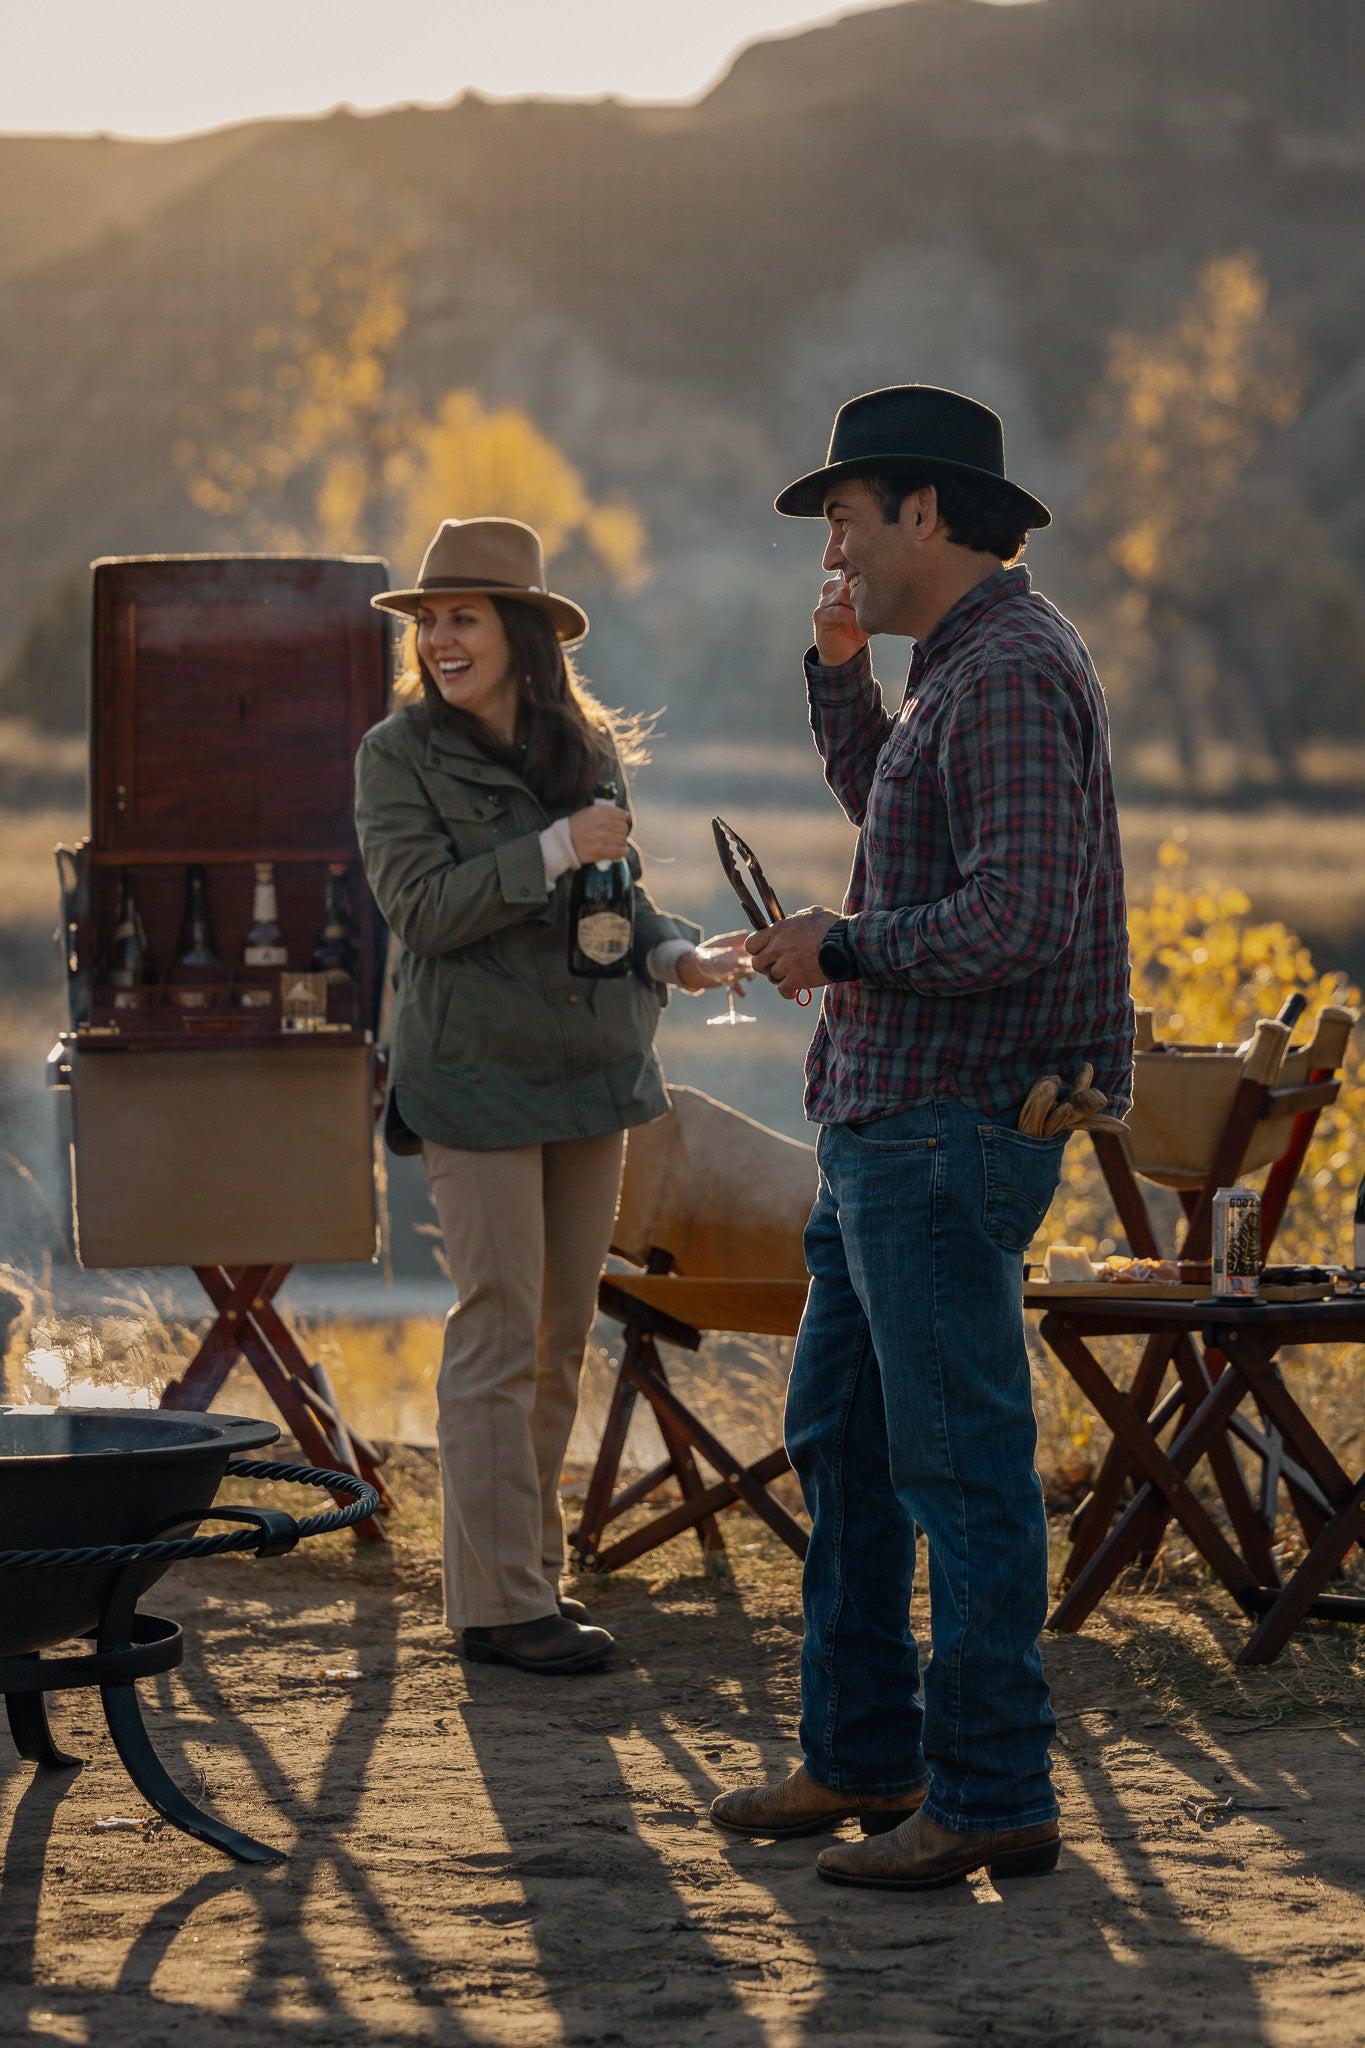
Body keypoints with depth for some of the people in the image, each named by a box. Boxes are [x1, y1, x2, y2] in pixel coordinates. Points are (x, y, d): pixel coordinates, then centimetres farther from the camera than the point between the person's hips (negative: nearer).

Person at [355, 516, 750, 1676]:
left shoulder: (589, 749, 8)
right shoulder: (401, 755, -6)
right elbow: (423, 906, -16)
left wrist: (679, 958, -3)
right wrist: (557, 850, -21)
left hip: (591, 1069, 5)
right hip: (479, 1077, -5)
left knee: (564, 1335, 10)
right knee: (501, 1337, -5)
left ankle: (534, 1567, 20)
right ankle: (499, 1602, 0)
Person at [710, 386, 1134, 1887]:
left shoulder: (1012, 676, -17)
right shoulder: (962, 667, 16)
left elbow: (1019, 915, -27)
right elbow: (887, 813, 35)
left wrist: (839, 949, -14)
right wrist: (840, 675, 19)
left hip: (951, 1136, -11)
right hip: (883, 1131, 11)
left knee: (959, 1463, -6)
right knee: (840, 1439, 17)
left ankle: (991, 1797, -1)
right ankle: (861, 1753, 26)